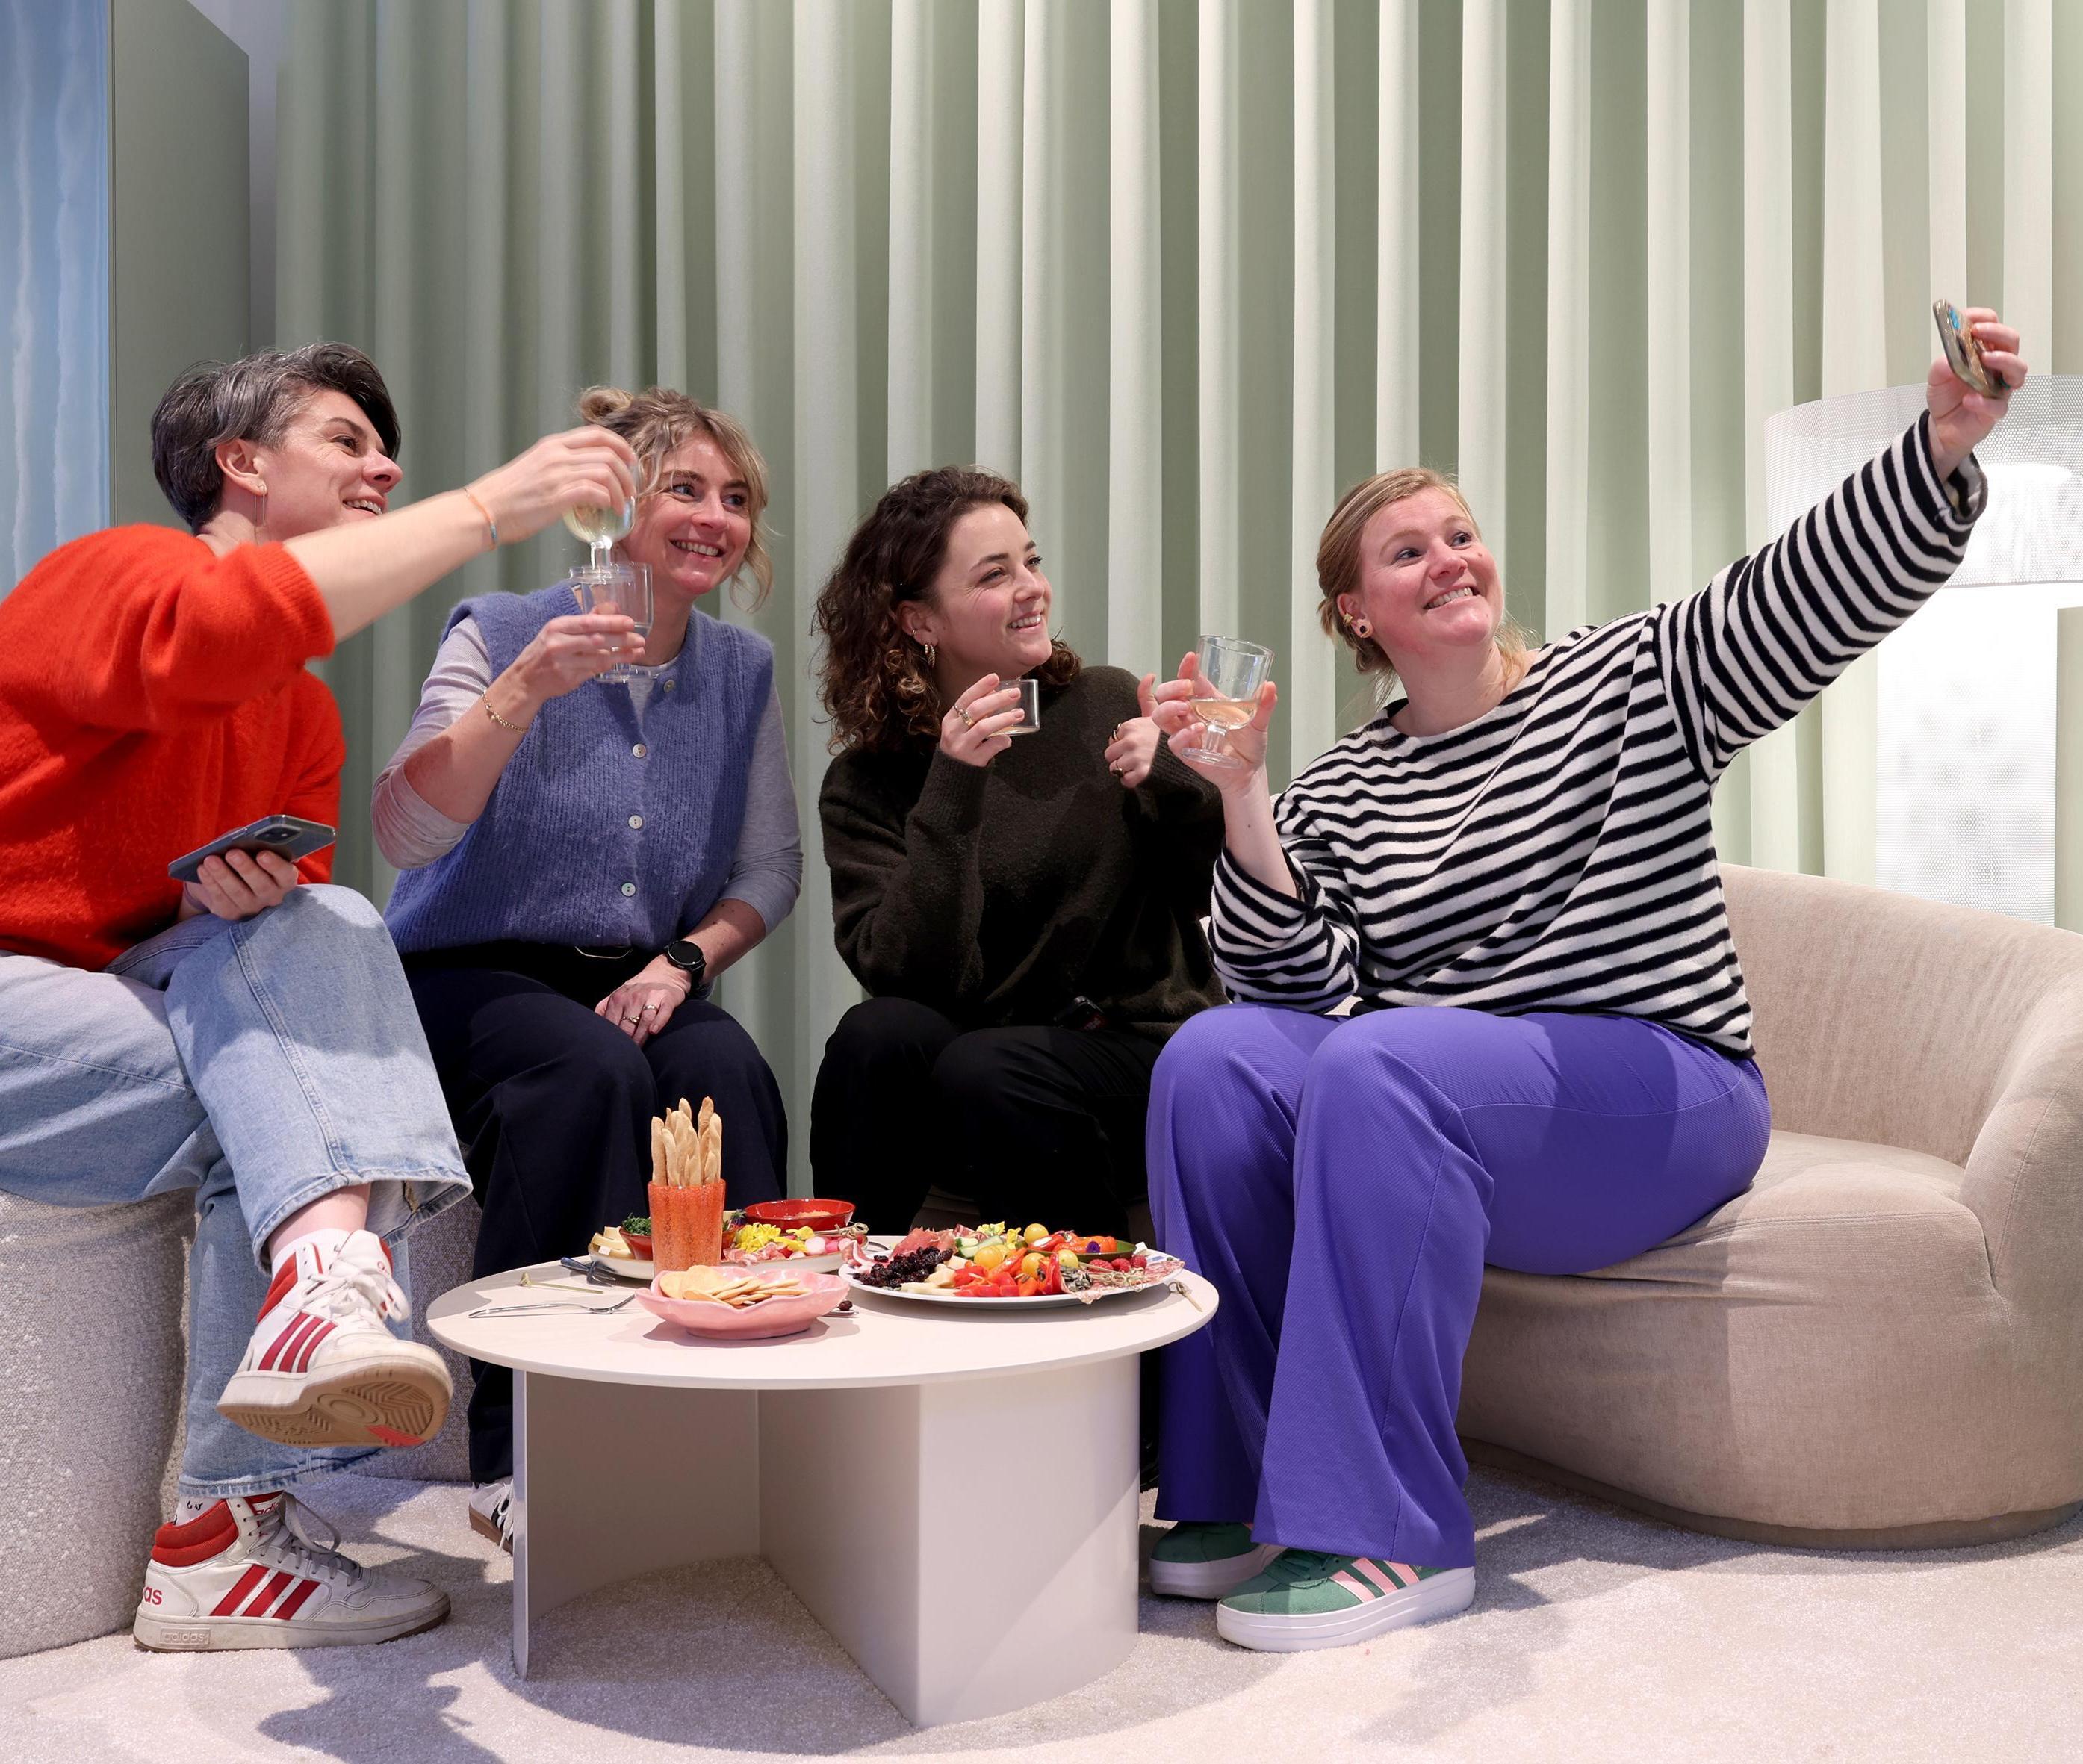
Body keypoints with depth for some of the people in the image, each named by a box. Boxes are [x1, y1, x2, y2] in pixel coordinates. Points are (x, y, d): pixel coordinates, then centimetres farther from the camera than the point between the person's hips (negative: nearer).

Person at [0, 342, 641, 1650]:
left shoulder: (307, 711, 13)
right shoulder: (111, 574, -11)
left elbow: (299, 914, 8)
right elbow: (216, 631, -37)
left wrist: (245, 896, -18)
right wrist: (488, 508, -35)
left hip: (120, 1001, 7)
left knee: (314, 933, -20)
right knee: (275, 1102, -24)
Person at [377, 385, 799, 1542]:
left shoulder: (743, 668, 6)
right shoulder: (502, 634, -7)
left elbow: (772, 866, 10)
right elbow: (405, 832, -19)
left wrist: (686, 960, -8)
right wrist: (524, 691, -31)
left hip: (639, 986, 4)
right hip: (475, 974, -3)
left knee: (728, 1072, -29)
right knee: (590, 1069, -33)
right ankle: (520, 1447, -23)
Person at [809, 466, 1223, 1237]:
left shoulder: (1104, 705, 2)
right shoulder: (867, 786, 1)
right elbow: (912, 977, -15)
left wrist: (1175, 784, -16)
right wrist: (953, 791, -22)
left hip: (1138, 1055, -1)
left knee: (982, 1071, -29)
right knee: (879, 1033, -28)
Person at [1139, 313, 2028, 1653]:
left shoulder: (1636, 679, 4)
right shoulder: (1337, 793, 9)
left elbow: (1825, 587, -10)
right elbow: (1296, 983, -3)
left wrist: (1944, 447, -29)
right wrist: (1241, 794, -13)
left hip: (1667, 1097, -3)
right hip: (1440, 1102, 4)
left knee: (1377, 1067, -31)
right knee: (1213, 1060, -21)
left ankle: (1393, 1537, -27)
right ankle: (1242, 1489, -12)